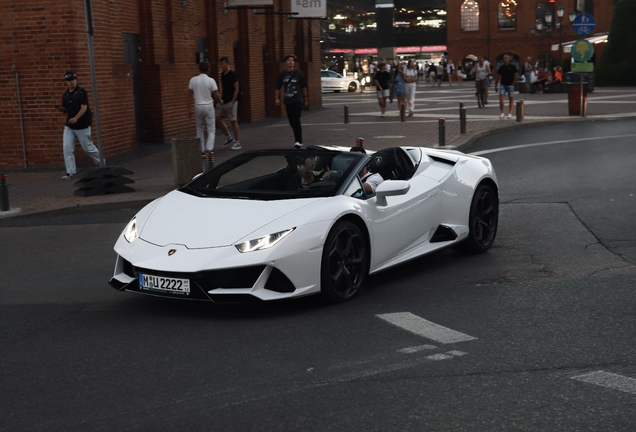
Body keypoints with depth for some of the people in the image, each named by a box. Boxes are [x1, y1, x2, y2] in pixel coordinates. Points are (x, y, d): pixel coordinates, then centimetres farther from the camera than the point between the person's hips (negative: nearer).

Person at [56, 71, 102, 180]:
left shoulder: (81, 92, -11)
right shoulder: (65, 95, 8)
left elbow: (84, 108, -20)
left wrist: (76, 118, -34)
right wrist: (61, 109, -7)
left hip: (82, 125, -6)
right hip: (69, 126, 6)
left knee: (88, 148, 6)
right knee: (67, 148, -5)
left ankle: (101, 163, 30)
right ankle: (70, 172, -1)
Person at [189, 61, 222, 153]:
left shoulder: (193, 80, -2)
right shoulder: (211, 80, -10)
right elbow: (216, 97, -7)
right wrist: (219, 101, 17)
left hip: (198, 107, 2)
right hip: (208, 107, -2)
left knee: (200, 129, 16)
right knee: (211, 130, 5)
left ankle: (202, 149, 14)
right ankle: (209, 148, -11)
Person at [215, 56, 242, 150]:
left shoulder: (232, 74, -12)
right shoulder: (222, 74, 10)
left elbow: (236, 89, -13)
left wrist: (232, 102, -16)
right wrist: (221, 99, 8)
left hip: (231, 102, -8)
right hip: (223, 102, 8)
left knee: (233, 121, -3)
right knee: (218, 119, 4)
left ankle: (237, 142, 5)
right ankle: (229, 137, 18)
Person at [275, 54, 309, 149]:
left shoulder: (298, 73, -2)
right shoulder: (282, 74, 5)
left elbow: (304, 87, 5)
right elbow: (278, 87, 12)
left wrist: (305, 98, 6)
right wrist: (277, 98, 2)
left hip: (297, 100, -4)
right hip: (287, 101, 4)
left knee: (296, 120, -12)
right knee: (292, 121, 8)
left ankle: (298, 141, -12)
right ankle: (298, 140, 19)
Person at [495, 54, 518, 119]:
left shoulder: (513, 67, -2)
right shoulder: (501, 67, 8)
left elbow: (516, 76, -2)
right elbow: (498, 77, 14)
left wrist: (513, 84, -7)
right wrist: (496, 86, 11)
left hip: (510, 85, -2)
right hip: (503, 84, 2)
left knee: (511, 99, 3)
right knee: (501, 97, -12)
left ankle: (510, 113, 9)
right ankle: (502, 113, -7)